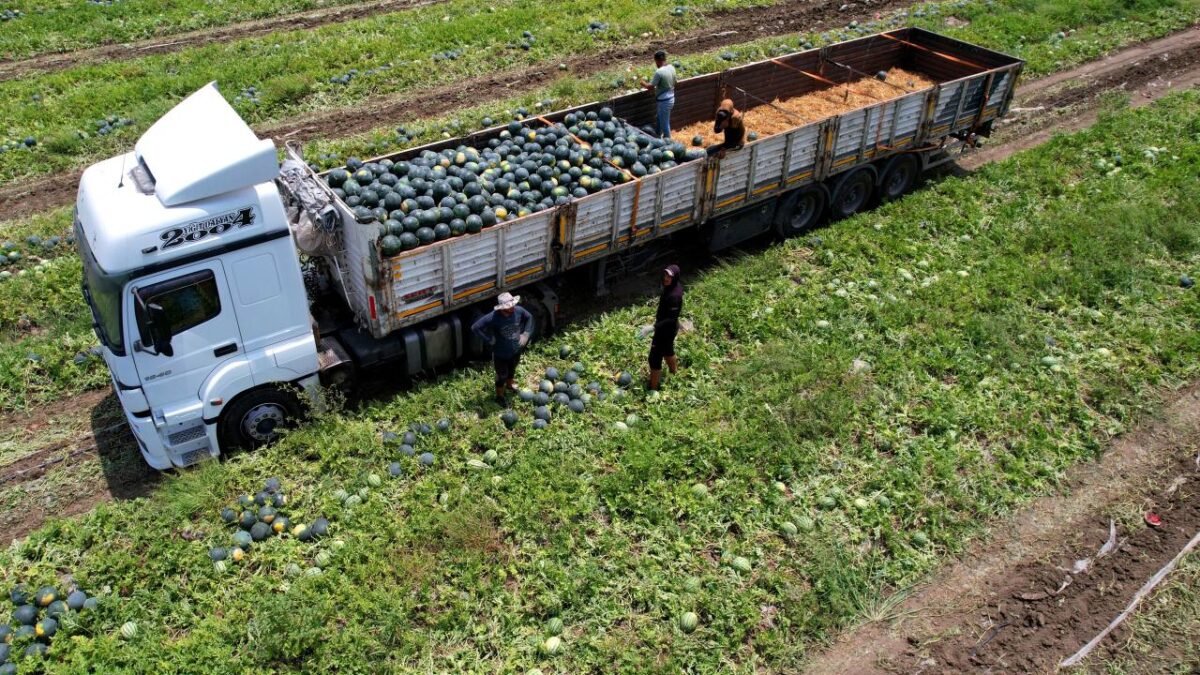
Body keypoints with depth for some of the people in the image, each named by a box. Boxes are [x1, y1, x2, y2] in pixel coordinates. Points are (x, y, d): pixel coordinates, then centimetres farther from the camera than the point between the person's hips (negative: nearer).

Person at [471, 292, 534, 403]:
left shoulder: (519, 311, -22)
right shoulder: (493, 317, -34)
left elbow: (529, 317, 1)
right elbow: (475, 327, -27)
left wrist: (526, 334, -5)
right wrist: (490, 340, -23)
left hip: (516, 351, 4)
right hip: (500, 354, -4)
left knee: (512, 369, 33)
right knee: (502, 376, 19)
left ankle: (509, 384, 64)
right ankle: (499, 396, 45)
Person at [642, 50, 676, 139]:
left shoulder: (659, 72, -25)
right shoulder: (672, 68, -1)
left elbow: (651, 87, -18)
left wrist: (644, 85, 3)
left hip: (664, 101, -9)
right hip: (671, 98, 9)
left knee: (664, 123, 6)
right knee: (658, 119, 26)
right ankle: (657, 137, 40)